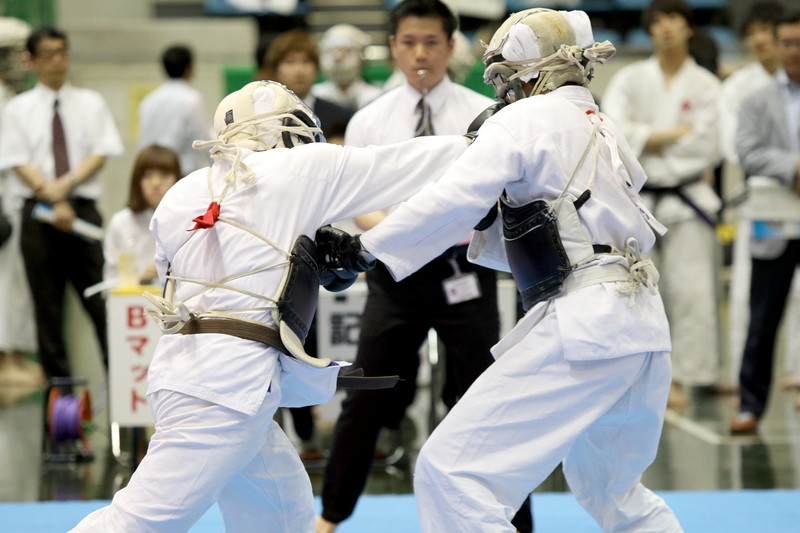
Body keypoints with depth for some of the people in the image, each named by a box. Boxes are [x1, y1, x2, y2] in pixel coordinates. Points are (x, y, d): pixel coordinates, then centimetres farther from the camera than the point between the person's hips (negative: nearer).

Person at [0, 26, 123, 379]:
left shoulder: (90, 104, 9)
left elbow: (100, 154, 2)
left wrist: (67, 184, -14)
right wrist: (54, 201, -15)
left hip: (83, 208, 0)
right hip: (38, 211, 0)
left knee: (99, 296, -6)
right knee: (47, 304, 2)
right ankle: (57, 382, 8)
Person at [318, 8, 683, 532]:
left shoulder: (524, 120, -2)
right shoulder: (604, 132, 22)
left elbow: (450, 202, -12)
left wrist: (363, 249, -5)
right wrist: (488, 223, 15)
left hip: (582, 326, -9)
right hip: (643, 328, 9)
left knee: (452, 473, -10)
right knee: (611, 488, 29)